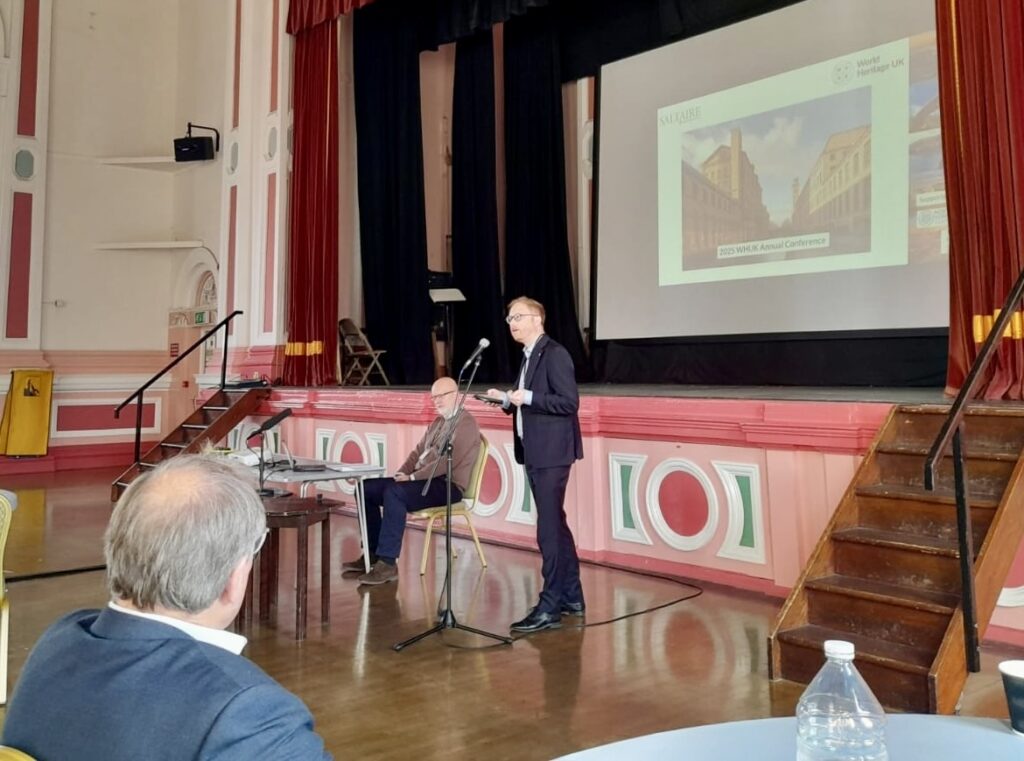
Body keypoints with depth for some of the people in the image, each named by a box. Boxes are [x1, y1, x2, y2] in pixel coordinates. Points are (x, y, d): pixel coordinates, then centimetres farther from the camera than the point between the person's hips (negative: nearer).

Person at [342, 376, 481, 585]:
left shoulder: (466, 423, -10)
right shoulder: (437, 423, 21)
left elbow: (448, 461, -20)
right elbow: (418, 452, 20)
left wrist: (413, 477, -20)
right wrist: (401, 473, 1)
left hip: (447, 485, -9)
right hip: (423, 479, 9)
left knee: (394, 492, -33)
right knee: (366, 488, -1)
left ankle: (388, 563, -29)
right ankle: (373, 553, 5)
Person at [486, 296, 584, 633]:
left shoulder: (554, 354, -13)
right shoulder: (529, 357, 16)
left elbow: (569, 402, -19)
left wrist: (527, 397, -23)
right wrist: (507, 399, 6)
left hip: (551, 454, -10)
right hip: (535, 453, 10)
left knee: (548, 529, -7)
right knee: (556, 524, 15)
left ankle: (550, 607, -1)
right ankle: (571, 597, 25)